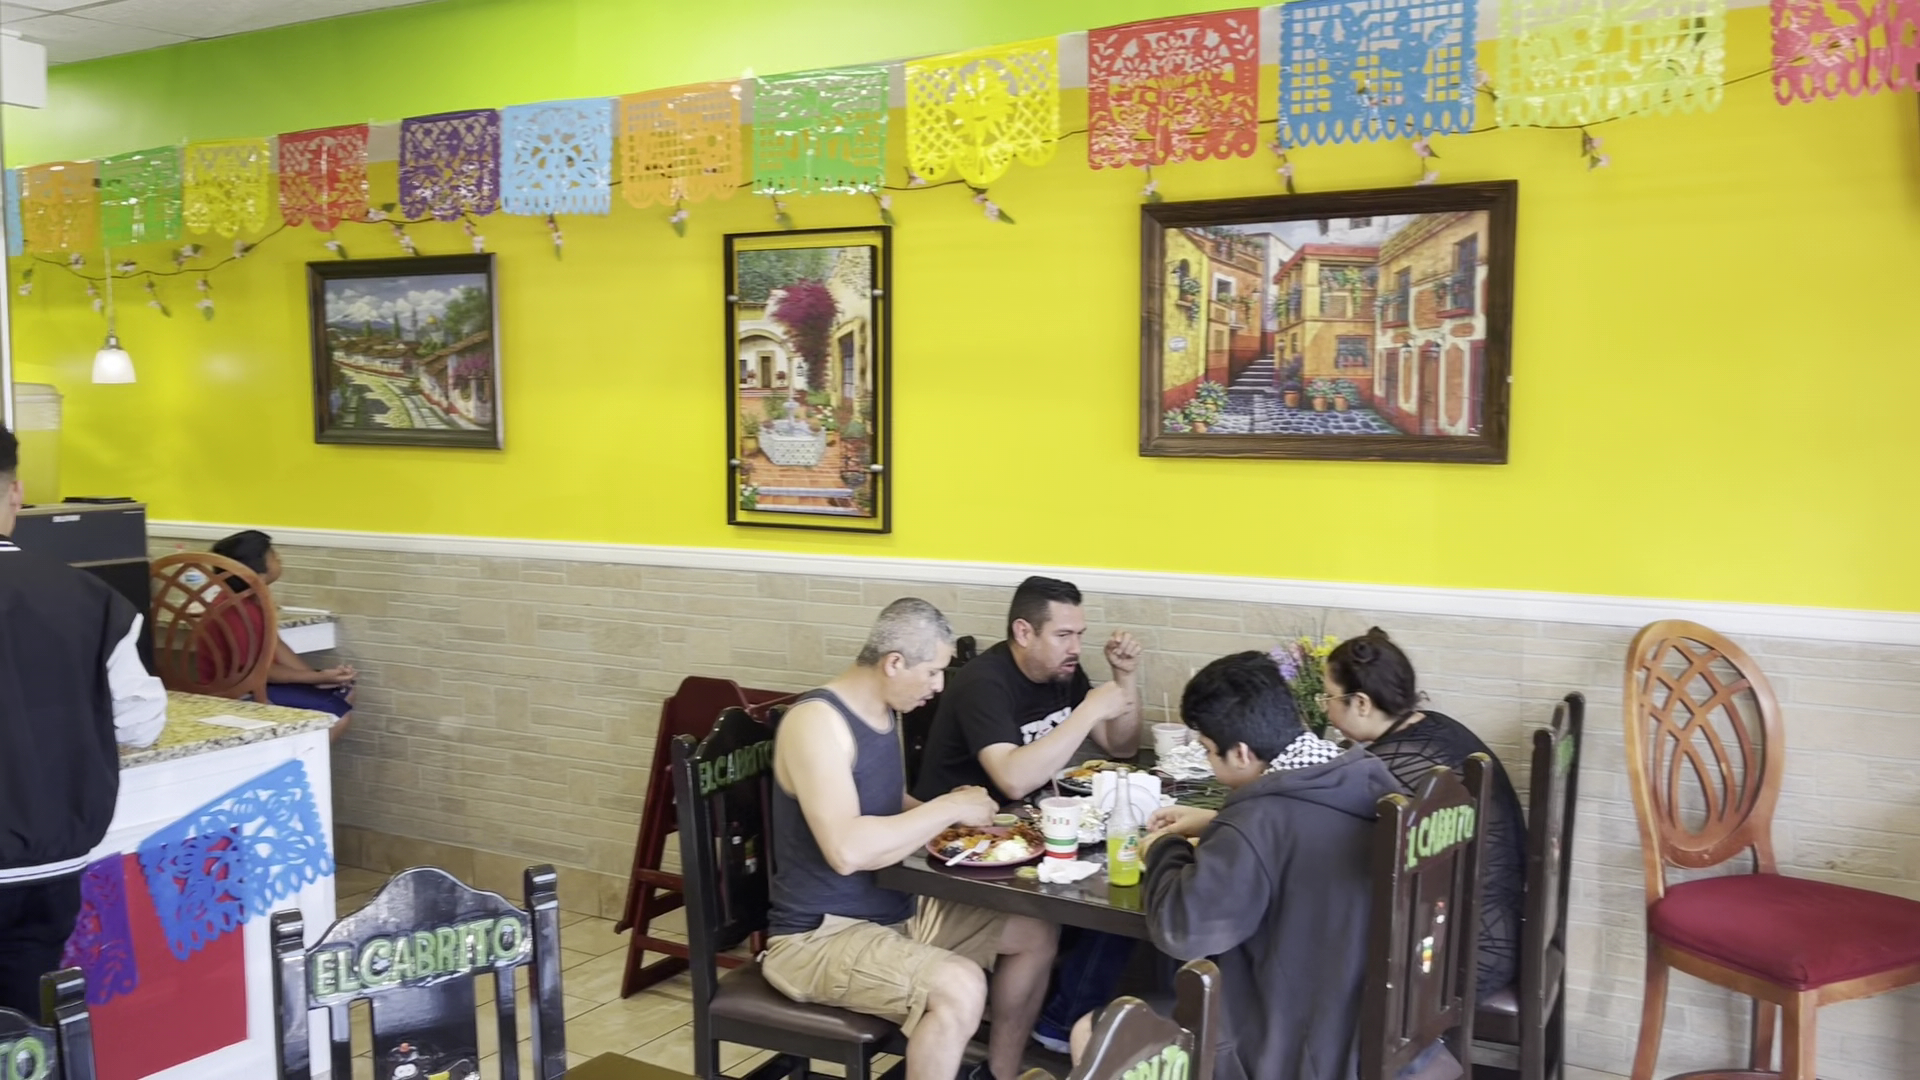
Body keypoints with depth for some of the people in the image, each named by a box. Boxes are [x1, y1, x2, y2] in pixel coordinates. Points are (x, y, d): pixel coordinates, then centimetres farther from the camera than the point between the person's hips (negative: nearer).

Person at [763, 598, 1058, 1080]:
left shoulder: (886, 710, 5)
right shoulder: (817, 721, -24)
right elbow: (847, 850, -35)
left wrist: (945, 812, 1)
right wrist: (948, 809, -24)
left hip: (897, 910, 10)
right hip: (821, 934, -10)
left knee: (1034, 934, 11)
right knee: (959, 987, -31)